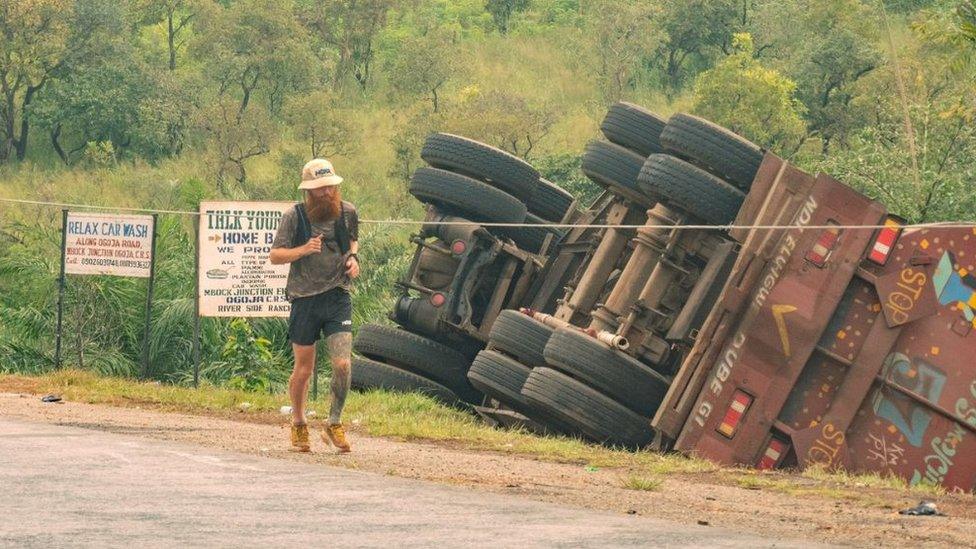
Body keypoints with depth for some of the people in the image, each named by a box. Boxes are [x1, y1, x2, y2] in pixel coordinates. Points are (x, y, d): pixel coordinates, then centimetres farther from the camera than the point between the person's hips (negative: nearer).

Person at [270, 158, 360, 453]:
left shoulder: (348, 212, 2)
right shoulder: (294, 216, -7)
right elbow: (275, 255, -5)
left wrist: (353, 257, 2)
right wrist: (304, 249, -22)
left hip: (338, 297, 2)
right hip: (305, 299, -1)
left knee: (342, 364, -12)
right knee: (303, 369, 7)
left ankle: (334, 424, 6)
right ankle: (298, 425, 28)